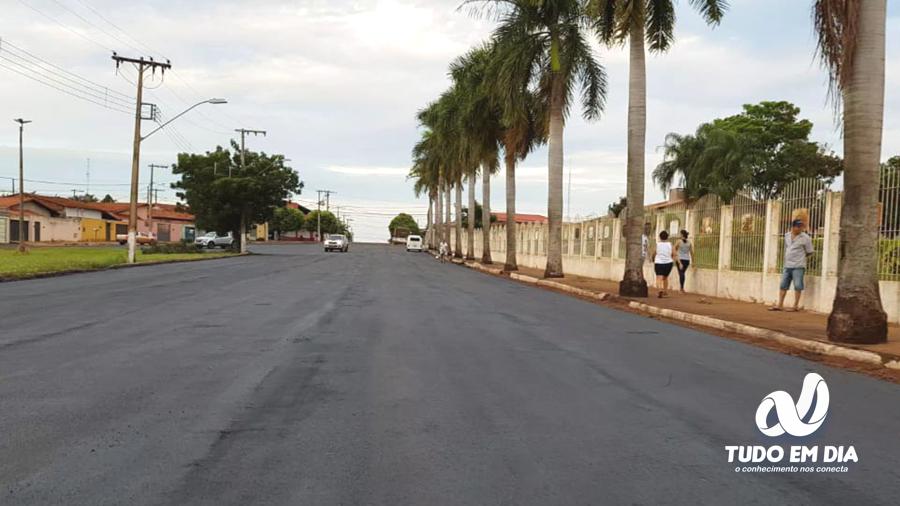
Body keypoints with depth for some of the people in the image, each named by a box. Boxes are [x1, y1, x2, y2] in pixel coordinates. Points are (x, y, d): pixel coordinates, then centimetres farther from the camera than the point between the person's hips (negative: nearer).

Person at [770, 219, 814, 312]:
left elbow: (809, 252, 0)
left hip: (798, 266, -5)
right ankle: (780, 305, 10)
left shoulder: (805, 238, -7)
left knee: (797, 286, -3)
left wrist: (800, 257, 8)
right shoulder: (787, 235, 9)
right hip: (787, 265, 5)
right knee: (783, 285, 6)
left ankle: (796, 306, 4)